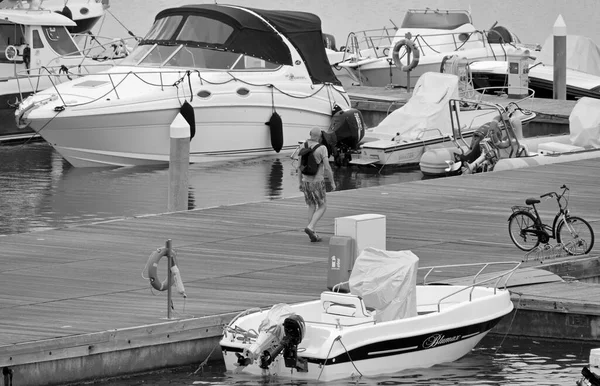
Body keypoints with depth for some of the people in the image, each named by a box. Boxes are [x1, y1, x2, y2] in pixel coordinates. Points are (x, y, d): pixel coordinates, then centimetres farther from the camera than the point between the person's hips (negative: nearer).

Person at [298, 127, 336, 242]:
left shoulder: (304, 147, 0)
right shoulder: (322, 148, -16)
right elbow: (327, 167, -18)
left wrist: (300, 183, 14)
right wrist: (332, 183, -6)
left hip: (306, 182, 5)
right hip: (317, 182, -5)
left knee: (312, 207, 18)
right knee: (322, 207, 8)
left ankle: (313, 234, 15)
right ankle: (310, 227, -13)